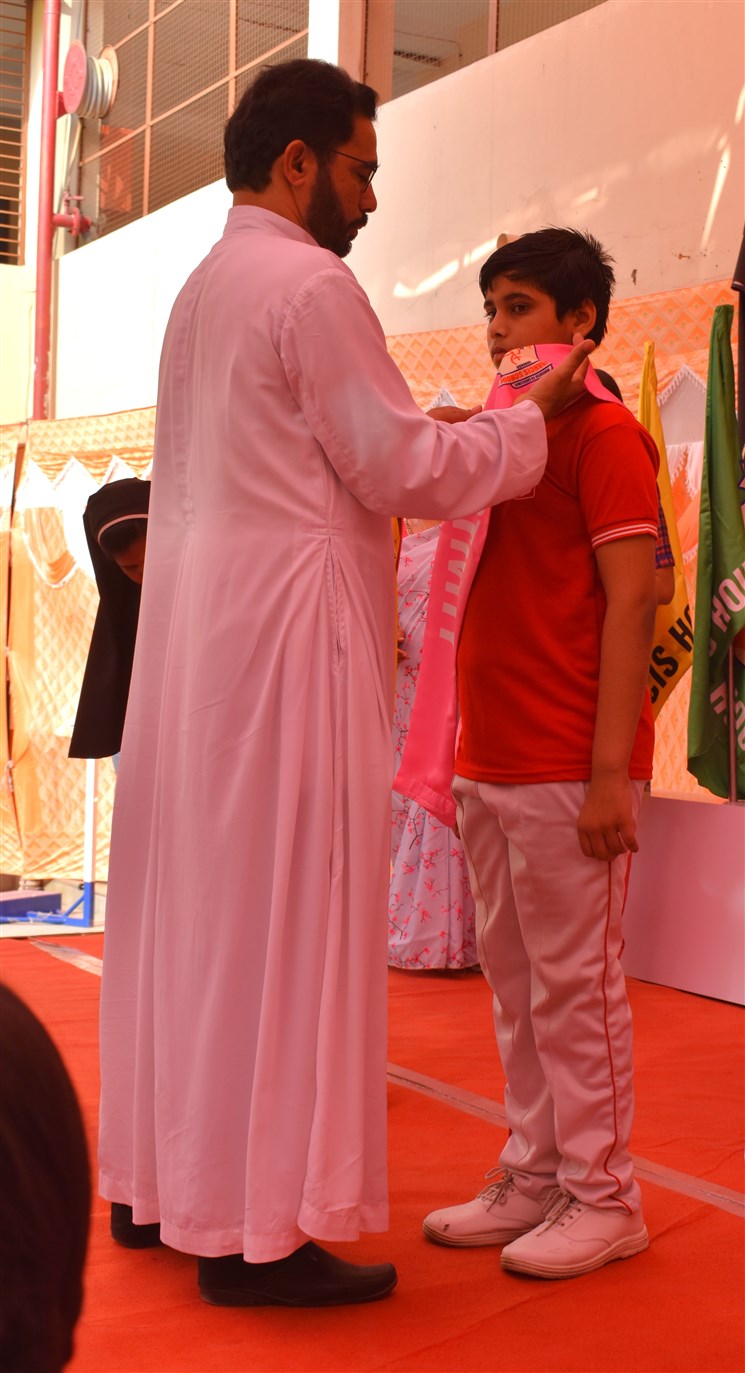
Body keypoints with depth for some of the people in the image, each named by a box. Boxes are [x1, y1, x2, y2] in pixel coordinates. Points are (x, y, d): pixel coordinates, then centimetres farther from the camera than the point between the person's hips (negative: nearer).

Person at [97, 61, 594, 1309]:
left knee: (193, 906, 13)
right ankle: (255, 1230, 2)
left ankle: (160, 1181, 23)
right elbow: (401, 467, -10)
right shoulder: (311, 285, -10)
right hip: (286, 632, -9)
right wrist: (530, 418, 2)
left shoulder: (203, 287, 18)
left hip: (195, 631, 9)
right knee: (281, 923, -5)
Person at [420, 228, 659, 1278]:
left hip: (569, 772, -8)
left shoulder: (604, 434, -6)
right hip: (493, 764, 8)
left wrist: (610, 774, -18)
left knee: (574, 985, -1)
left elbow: (632, 602, -13)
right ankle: (534, 1177, 22)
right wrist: (463, 755, 13)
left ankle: (602, 1197, 10)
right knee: (515, 982, 12)